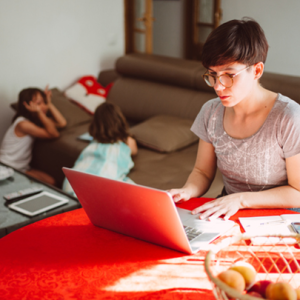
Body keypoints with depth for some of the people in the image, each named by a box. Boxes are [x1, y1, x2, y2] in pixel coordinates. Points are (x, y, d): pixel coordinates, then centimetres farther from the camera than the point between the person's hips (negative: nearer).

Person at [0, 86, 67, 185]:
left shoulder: (37, 119, 1)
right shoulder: (23, 124, -26)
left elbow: (62, 123, -7)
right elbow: (54, 134, -26)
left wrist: (49, 104, -9)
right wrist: (39, 113, -35)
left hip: (23, 167, 8)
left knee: (50, 182, -9)